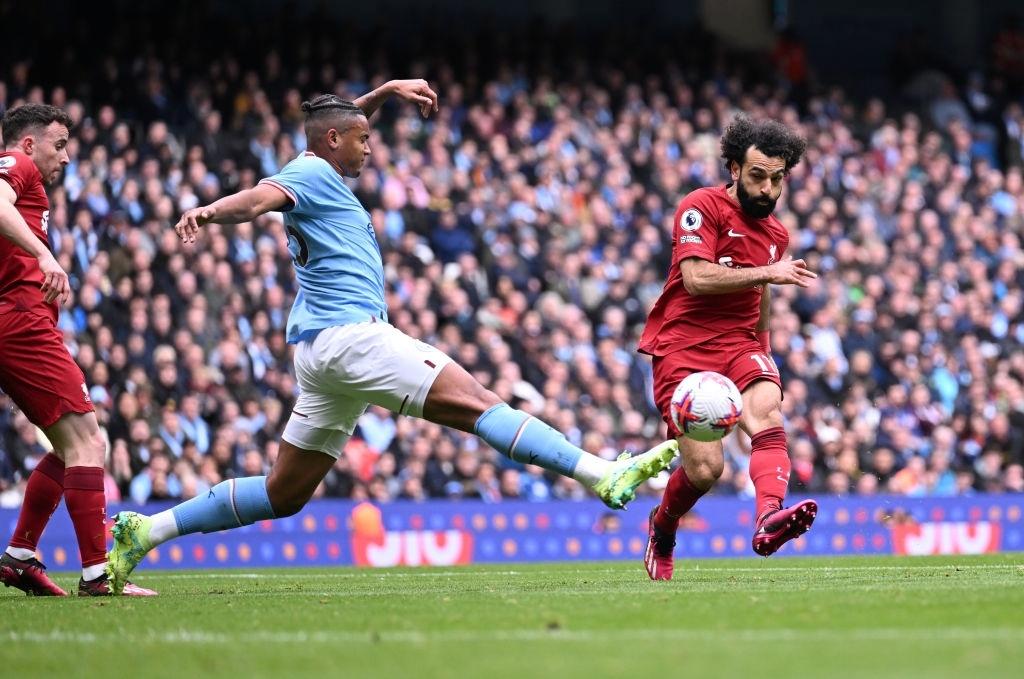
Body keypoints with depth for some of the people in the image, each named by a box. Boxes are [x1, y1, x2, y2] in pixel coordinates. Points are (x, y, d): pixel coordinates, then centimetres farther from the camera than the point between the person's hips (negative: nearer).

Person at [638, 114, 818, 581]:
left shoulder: (777, 235, 15)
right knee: (705, 468, -11)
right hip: (684, 344, -5)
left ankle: (769, 518, -51)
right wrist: (767, 272, -22)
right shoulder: (703, 207, -7)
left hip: (740, 342, 5)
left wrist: (763, 350, 28)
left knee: (768, 416, -28)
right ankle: (662, 529, 22)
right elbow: (697, 277, -20)